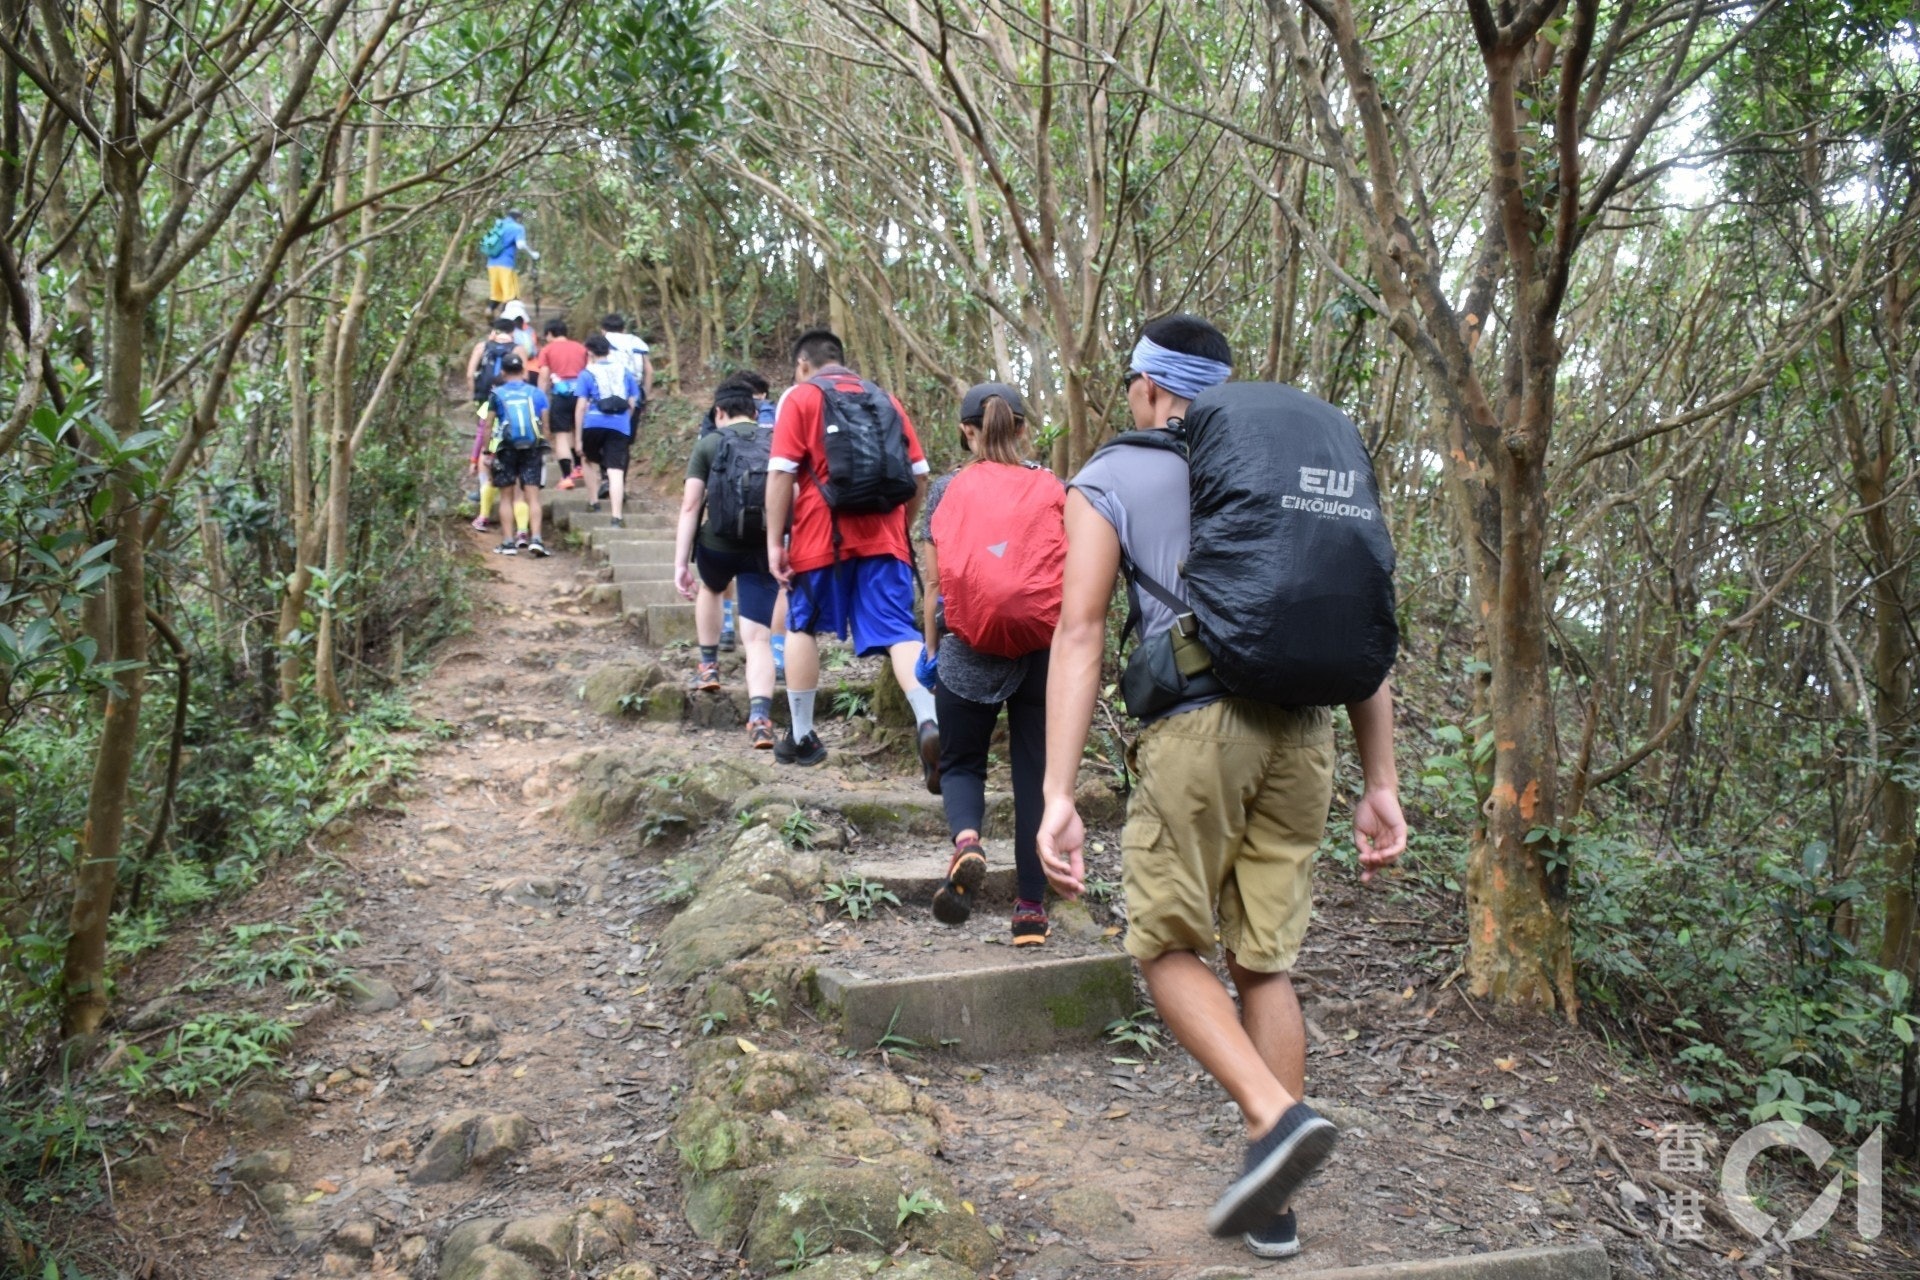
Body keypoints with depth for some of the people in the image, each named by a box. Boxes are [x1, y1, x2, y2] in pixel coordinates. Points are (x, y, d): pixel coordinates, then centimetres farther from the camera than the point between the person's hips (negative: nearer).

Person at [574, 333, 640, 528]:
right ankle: (617, 517, -14)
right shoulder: (624, 371, 13)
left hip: (594, 424, -1)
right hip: (620, 426, 1)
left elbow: (581, 406, 0)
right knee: (616, 470, -4)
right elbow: (632, 403, 13)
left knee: (590, 460, 26)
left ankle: (593, 502, 23)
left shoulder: (587, 373, 5)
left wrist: (578, 437, 2)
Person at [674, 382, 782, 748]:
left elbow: (690, 506, -3)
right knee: (758, 639, 0)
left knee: (710, 589, 35)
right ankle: (760, 718, -17)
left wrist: (681, 563, -3)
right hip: (765, 550, 1)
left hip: (718, 546, 0)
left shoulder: (709, 445, 4)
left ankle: (709, 666, 40)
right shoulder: (777, 443, 9)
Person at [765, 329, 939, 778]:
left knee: (802, 628, 15)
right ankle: (930, 722, -26)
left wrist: (774, 542, -4)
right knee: (899, 632, -3)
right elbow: (919, 476, 14)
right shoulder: (886, 400, 17)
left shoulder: (800, 398, 4)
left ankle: (802, 737, 21)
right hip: (884, 538, 3)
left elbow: (781, 474, -5)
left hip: (823, 539, -2)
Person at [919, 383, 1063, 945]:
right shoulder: (1052, 490, 4)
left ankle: (965, 842, -16)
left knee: (961, 763, 16)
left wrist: (930, 649, 14)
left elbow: (935, 583, 3)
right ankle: (1031, 909, 12)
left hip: (968, 652, -1)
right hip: (1043, 651, 1)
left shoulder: (946, 490, 2)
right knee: (1035, 773, 10)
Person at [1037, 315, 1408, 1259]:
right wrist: (1381, 784, 15)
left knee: (1167, 948, 12)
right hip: (1303, 730, 5)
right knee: (1265, 962, 13)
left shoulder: (1109, 480, 7)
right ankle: (1272, 1207, 19)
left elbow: (1080, 631, -6)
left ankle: (1278, 1115, -8)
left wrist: (1057, 797, -10)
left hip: (1196, 722, -4)